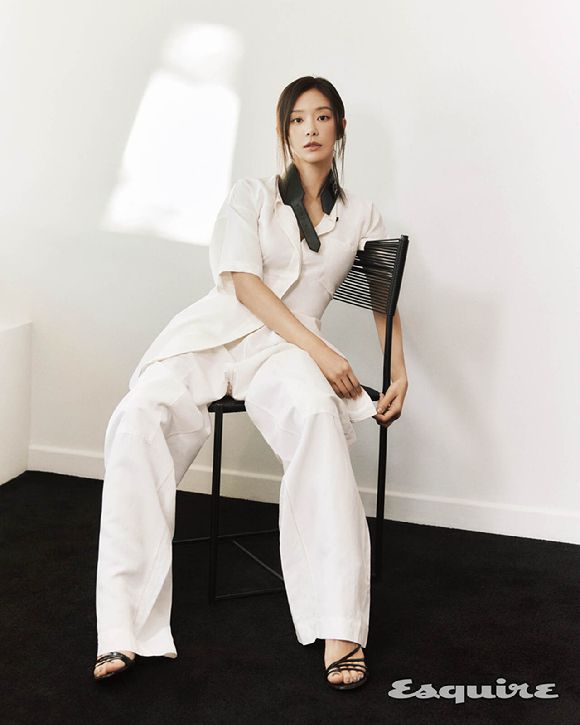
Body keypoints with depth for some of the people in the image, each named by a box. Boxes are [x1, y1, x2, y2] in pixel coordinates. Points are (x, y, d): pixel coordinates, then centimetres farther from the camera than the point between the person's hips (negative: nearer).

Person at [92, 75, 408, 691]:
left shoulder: (361, 215, 21)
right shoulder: (251, 196, 13)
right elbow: (245, 282, -1)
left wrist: (399, 374, 9)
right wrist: (319, 349, -11)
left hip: (284, 349, 0)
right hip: (217, 332, 0)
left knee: (318, 415, -39)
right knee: (140, 416, -33)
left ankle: (339, 631, -41)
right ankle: (124, 630, -34)